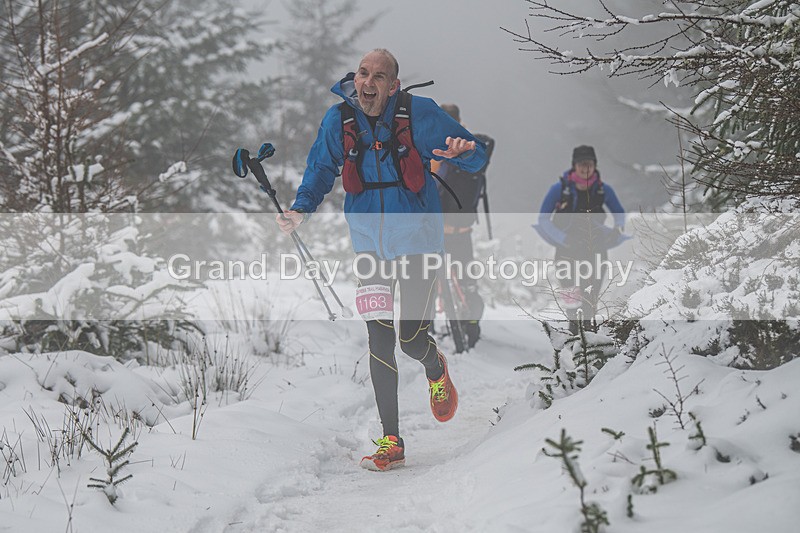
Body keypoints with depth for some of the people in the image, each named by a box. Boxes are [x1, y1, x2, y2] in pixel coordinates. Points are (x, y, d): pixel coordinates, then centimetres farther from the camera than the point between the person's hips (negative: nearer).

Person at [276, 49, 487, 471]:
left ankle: (435, 369, 34)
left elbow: (476, 158, -4)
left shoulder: (419, 114, -12)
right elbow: (321, 168, 10)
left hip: (415, 235, -2)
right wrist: (302, 208, -8)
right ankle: (391, 442, 4)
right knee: (379, 341, -3)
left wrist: (463, 151, -28)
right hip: (369, 240, 2)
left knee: (412, 339, -6)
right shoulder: (339, 119, -5)